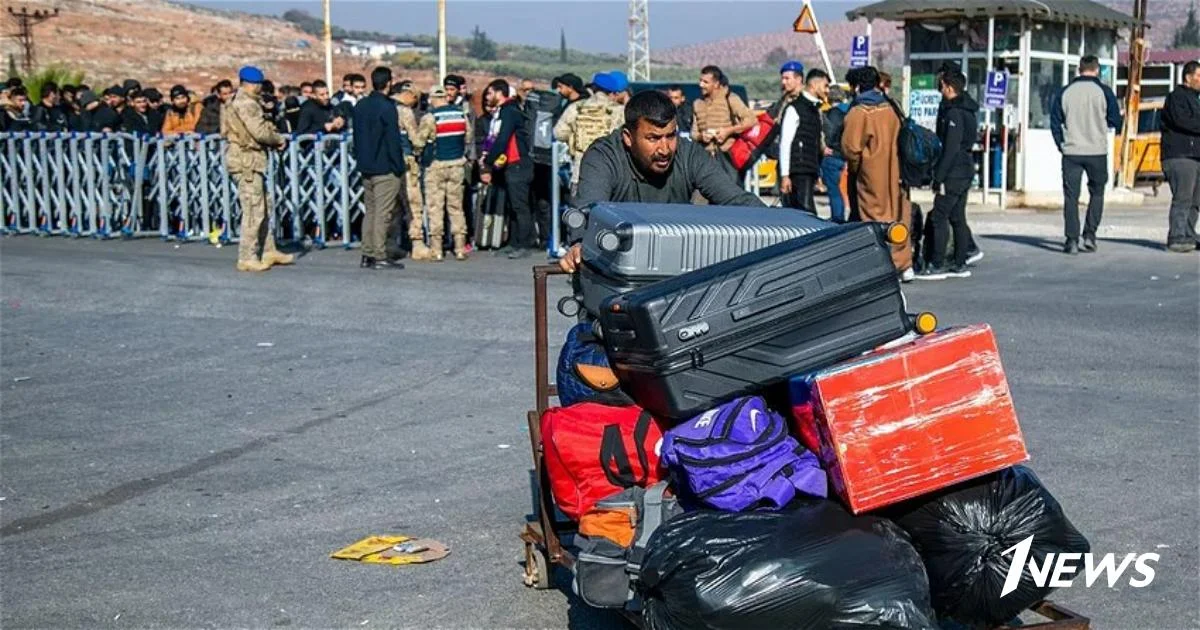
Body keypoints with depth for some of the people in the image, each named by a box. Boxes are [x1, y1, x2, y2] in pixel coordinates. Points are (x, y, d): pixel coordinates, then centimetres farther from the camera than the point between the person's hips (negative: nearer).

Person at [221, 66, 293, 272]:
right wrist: (279, 140, -4)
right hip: (247, 160, -11)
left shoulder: (235, 101, 17)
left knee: (262, 208, 16)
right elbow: (260, 132, -20)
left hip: (247, 160, 11)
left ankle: (269, 251, 22)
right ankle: (247, 258, -3)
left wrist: (271, 134, 1)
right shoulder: (247, 104, -15)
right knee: (253, 210, -7)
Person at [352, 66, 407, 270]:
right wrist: (399, 168, -8)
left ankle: (367, 255, 13)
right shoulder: (387, 107, -13)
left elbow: (357, 136, 15)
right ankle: (380, 257, -4)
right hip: (385, 169, -8)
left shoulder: (360, 106, 10)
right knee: (383, 213, -5)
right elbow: (393, 140, -14)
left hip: (366, 168, 8)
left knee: (370, 211, 13)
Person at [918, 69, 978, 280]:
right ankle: (960, 264, 16)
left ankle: (937, 265, -7)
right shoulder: (969, 111, 15)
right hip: (966, 171, 10)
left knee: (939, 217, -7)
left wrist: (939, 177, -19)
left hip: (953, 173, -10)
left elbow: (950, 149, -21)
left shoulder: (954, 114, -16)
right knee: (958, 218, 13)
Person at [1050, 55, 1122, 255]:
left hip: (1071, 152, 1)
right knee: (1096, 193, 14)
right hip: (1097, 152, -1)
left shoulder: (1064, 92, 4)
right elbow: (1116, 122, 1)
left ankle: (1072, 240, -3)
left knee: (1071, 197, 3)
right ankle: (1089, 236, 6)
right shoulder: (1104, 92, -3)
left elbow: (1055, 123, 5)